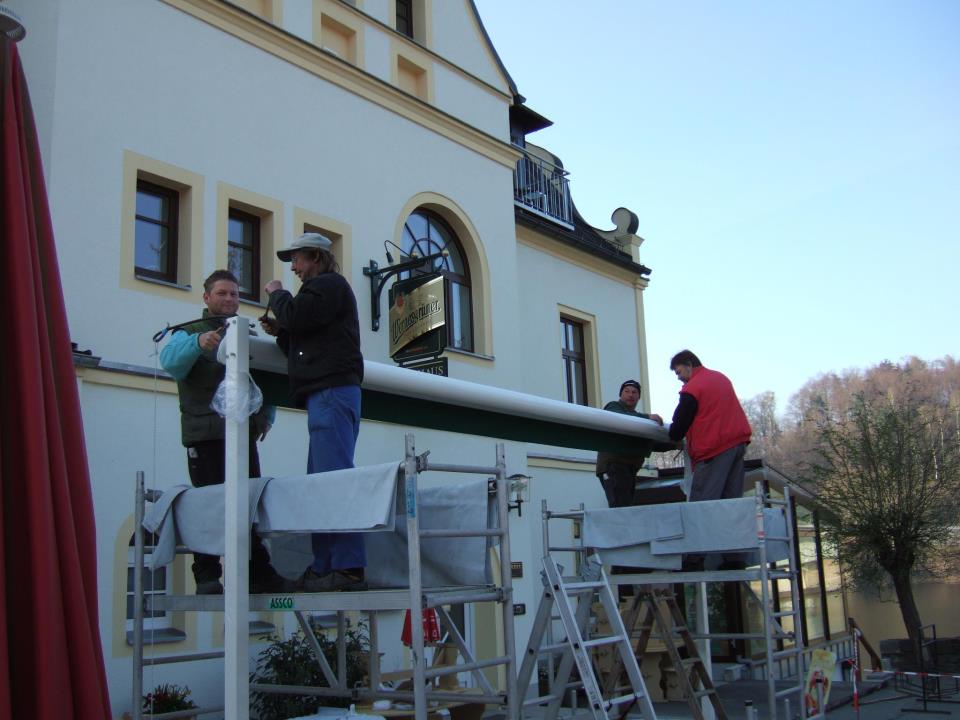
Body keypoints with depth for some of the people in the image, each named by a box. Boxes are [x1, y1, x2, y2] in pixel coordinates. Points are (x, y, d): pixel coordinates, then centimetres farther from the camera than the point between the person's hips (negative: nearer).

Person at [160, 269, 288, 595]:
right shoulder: (191, 333, 9)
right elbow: (170, 360, -14)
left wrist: (266, 415, 1)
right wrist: (198, 343, -33)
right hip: (205, 432, -3)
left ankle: (259, 573, 6)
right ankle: (207, 576, 0)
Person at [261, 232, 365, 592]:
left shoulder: (328, 285, 2)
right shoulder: (323, 289, 32)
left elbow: (296, 316, -14)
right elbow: (306, 344, 30)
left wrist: (277, 293, 4)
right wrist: (279, 332, 17)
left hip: (332, 391, -11)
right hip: (327, 395, 11)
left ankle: (348, 567, -21)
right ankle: (324, 567, 6)